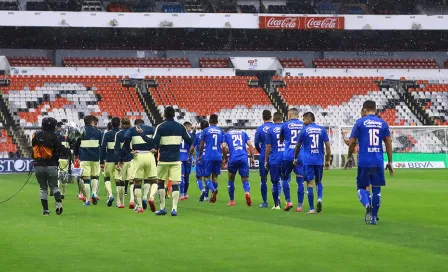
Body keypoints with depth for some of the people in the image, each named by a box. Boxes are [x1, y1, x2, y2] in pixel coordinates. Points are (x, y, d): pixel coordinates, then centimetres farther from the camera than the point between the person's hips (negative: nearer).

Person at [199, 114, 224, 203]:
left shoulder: (205, 131, -1)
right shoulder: (221, 131, 7)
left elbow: (202, 145, 1)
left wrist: (199, 156, 14)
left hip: (208, 157, -3)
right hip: (218, 157, 3)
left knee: (207, 176, 2)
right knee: (215, 176, 14)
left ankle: (213, 190, -25)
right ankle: (213, 196, 12)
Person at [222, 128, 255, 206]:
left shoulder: (227, 134, 17)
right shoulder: (243, 133, 21)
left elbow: (224, 146, 3)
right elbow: (250, 145, 10)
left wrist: (224, 158, 15)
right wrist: (252, 158, 11)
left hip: (233, 158, -1)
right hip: (244, 158, 1)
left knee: (231, 179, 18)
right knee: (245, 179, 6)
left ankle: (232, 201, 20)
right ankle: (247, 192, -27)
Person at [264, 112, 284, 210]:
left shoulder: (270, 130, -2)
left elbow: (268, 147, -3)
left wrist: (265, 160, 5)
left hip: (274, 160, -2)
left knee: (275, 182, 5)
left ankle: (276, 204, 7)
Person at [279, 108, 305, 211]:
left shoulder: (285, 125, 2)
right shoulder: (304, 125, 6)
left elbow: (280, 140, 17)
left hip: (288, 156, -2)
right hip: (301, 157, 2)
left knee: (284, 178, 14)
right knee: (300, 181, 4)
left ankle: (288, 202, 6)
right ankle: (299, 205, 2)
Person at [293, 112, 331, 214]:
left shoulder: (304, 130, -1)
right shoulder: (322, 129, 4)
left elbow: (298, 146, 6)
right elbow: (328, 146, 2)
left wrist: (295, 158, 20)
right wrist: (327, 161, 8)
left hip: (308, 161, -2)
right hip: (319, 161, 2)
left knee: (310, 183, 0)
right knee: (318, 181, 17)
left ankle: (312, 208, -2)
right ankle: (319, 199, -10)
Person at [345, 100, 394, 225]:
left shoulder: (360, 122, -1)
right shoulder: (383, 123, 6)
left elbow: (352, 142, 0)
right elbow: (388, 143, 6)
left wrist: (349, 157, 14)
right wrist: (390, 162, 12)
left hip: (364, 162, -2)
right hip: (378, 162, 2)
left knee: (362, 187, 9)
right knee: (376, 189, 11)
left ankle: (367, 205, -20)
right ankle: (374, 217, 14)